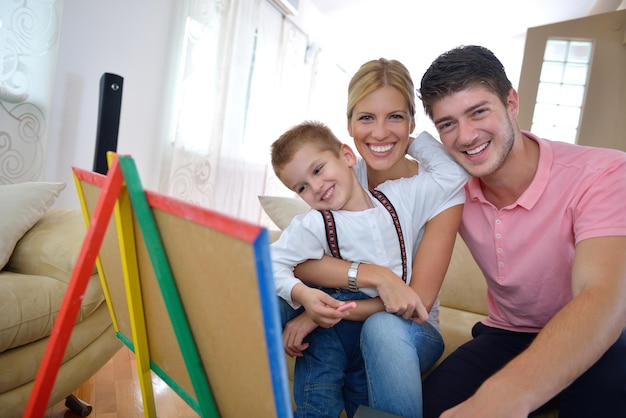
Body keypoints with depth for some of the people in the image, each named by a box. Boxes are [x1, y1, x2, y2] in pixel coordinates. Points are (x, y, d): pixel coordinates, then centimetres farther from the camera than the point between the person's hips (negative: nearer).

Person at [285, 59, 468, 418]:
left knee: (383, 327, -37)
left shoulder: (438, 187, -16)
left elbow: (419, 299, -19)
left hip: (410, 332, -2)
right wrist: (376, 276, -35)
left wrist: (323, 312, -26)